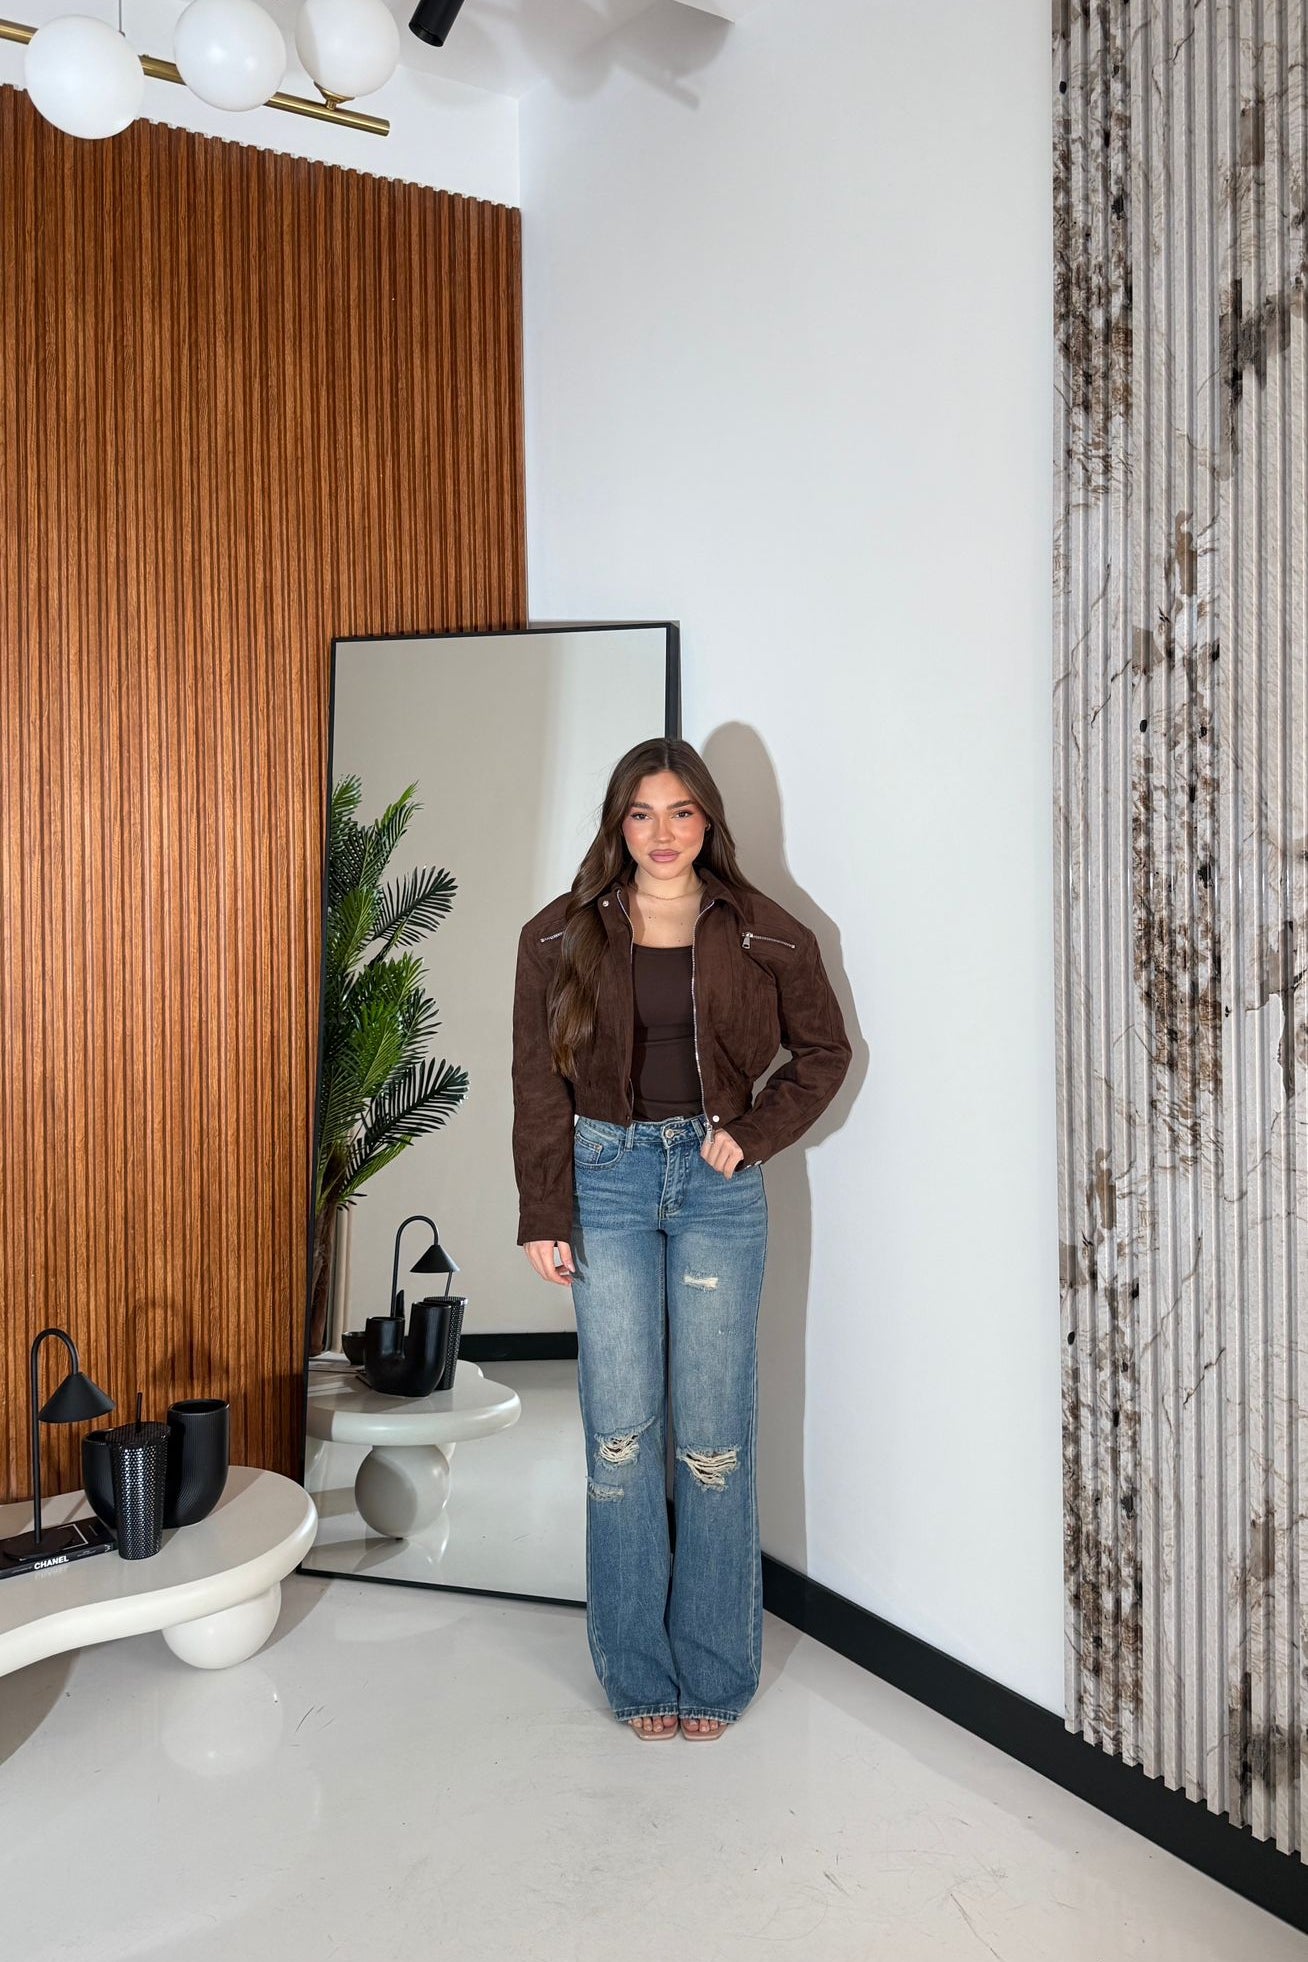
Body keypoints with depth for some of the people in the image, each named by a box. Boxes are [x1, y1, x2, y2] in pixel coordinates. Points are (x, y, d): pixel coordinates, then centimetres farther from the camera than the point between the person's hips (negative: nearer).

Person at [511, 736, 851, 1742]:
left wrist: (756, 1132, -3)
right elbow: (539, 1085, 1)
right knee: (620, 1431, 4)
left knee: (715, 1433, 4)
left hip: (717, 1182, 0)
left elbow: (823, 1050, 10)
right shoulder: (562, 937, 0)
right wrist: (544, 1216, -4)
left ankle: (714, 1673, 20)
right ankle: (639, 1675, 19)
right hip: (607, 1177, 1)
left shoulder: (764, 936, 0)